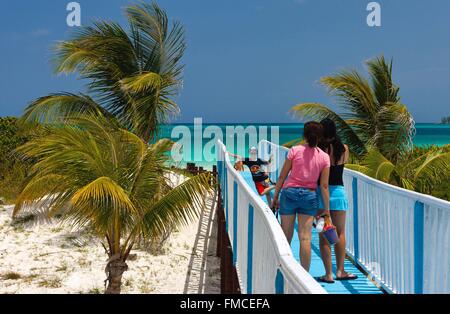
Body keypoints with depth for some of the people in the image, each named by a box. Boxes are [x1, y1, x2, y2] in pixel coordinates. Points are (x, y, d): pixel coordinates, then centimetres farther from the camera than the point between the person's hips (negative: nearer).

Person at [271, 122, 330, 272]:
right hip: (310, 196, 1)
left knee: (286, 235, 8)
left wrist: (275, 197, 8)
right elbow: (324, 186, -1)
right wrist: (326, 209, 4)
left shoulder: (295, 150, -4)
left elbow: (282, 176, -2)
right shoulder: (324, 157, 0)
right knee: (305, 237, 2)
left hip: (290, 192, -1)